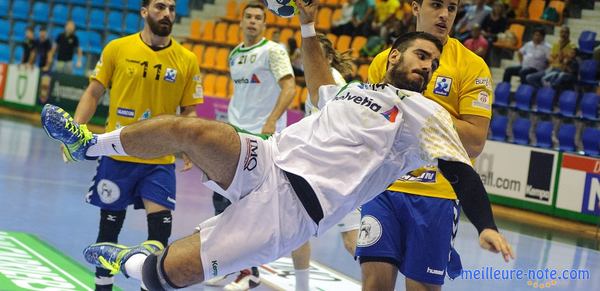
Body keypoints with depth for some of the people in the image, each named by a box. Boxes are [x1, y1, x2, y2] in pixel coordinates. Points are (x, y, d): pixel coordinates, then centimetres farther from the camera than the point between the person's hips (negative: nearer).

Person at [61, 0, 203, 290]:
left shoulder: (187, 60, 0)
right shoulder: (117, 49, -2)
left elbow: (189, 111, 6)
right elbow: (93, 94, 4)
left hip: (160, 161, 0)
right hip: (116, 156, 0)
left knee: (160, 229, -8)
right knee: (109, 228, 8)